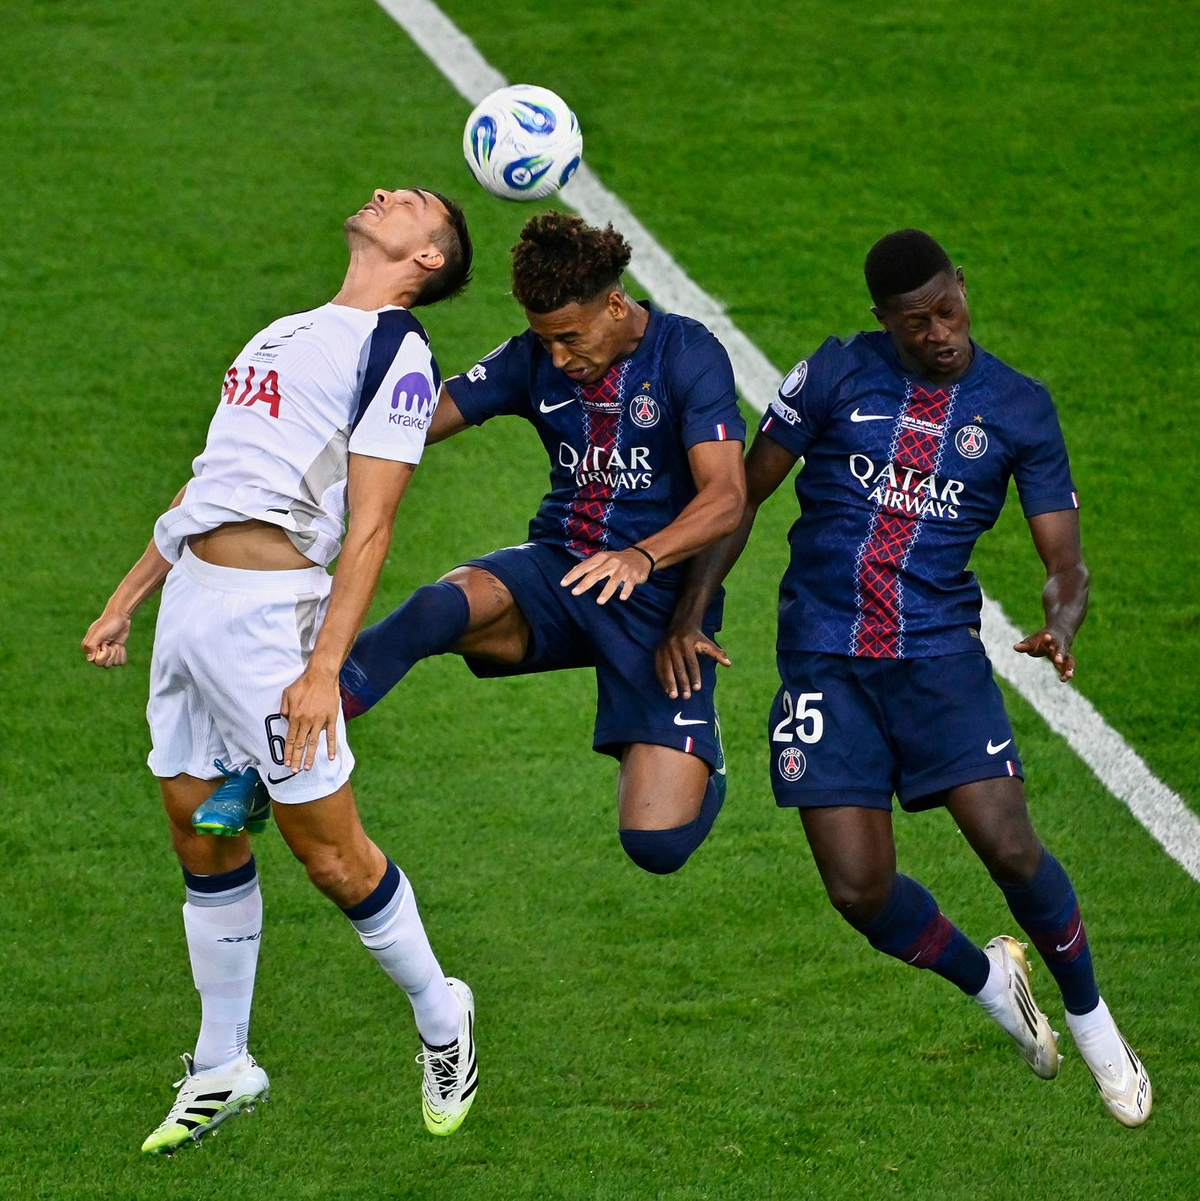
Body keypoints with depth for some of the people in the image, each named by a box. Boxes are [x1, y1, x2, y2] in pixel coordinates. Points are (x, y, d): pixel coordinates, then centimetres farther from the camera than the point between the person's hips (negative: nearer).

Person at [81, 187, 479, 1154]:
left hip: (269, 610, -8)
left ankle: (441, 1019, 17)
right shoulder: (286, 333, 22)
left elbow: (368, 528, -12)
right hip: (188, 599, 8)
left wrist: (323, 668, -19)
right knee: (204, 846, 11)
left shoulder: (396, 350, -4)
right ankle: (221, 1072, 21)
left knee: (333, 857, -4)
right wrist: (124, 603, 24)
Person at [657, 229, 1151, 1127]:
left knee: (1009, 845, -16)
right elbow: (744, 494, 9)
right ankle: (989, 981, 23)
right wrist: (689, 615, -1)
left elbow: (1065, 561, 3)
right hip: (823, 657, 0)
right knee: (859, 890, -8)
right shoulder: (835, 376, 1)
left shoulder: (1019, 408, 2)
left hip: (938, 650, 0)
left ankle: (1092, 1020, 10)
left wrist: (1061, 623, -21)